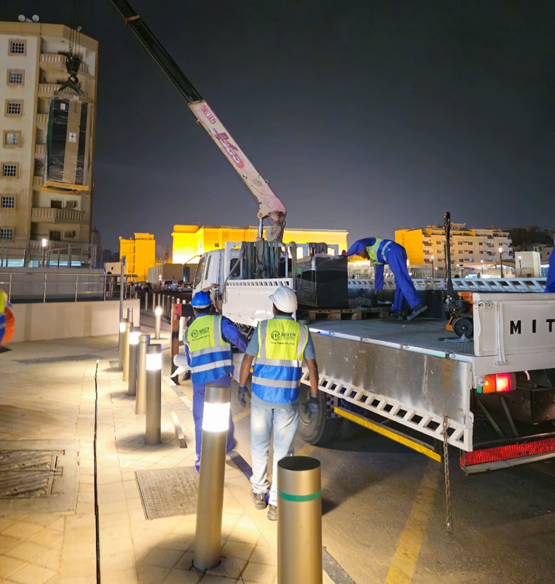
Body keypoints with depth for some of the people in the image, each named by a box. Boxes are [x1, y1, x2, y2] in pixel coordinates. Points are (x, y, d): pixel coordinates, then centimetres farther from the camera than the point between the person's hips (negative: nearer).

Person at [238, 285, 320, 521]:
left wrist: (242, 387, 8)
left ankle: (260, 493, 28)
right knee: (283, 450, 8)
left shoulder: (263, 328, -6)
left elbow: (247, 360, -5)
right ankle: (276, 503, 11)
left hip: (261, 394, 0)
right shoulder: (302, 331, -2)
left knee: (259, 444, 17)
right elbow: (312, 367, -5)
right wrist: (314, 398, 1)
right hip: (288, 397, 1)